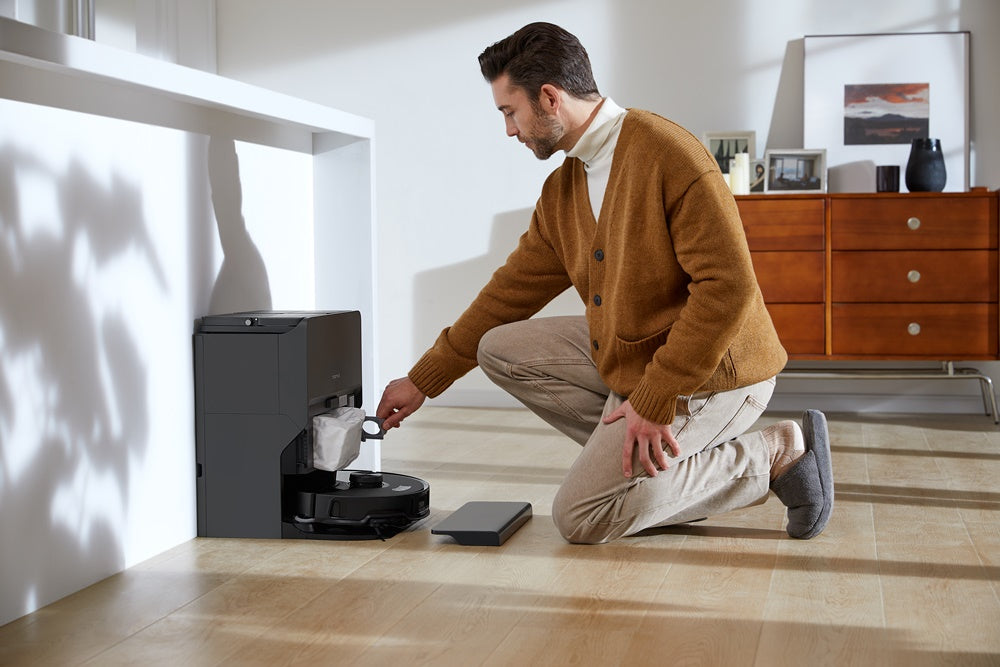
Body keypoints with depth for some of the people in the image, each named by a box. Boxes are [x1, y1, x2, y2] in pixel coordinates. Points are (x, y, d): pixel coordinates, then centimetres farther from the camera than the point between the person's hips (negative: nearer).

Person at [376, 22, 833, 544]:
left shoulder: (670, 154, -21)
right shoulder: (561, 190, 7)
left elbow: (728, 286, -26)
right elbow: (513, 289, 12)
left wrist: (654, 401, -26)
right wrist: (423, 381, 12)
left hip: (712, 371, -9)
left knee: (580, 518, -11)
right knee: (500, 348, 4)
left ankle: (774, 456, -5)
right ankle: (640, 458, 1)